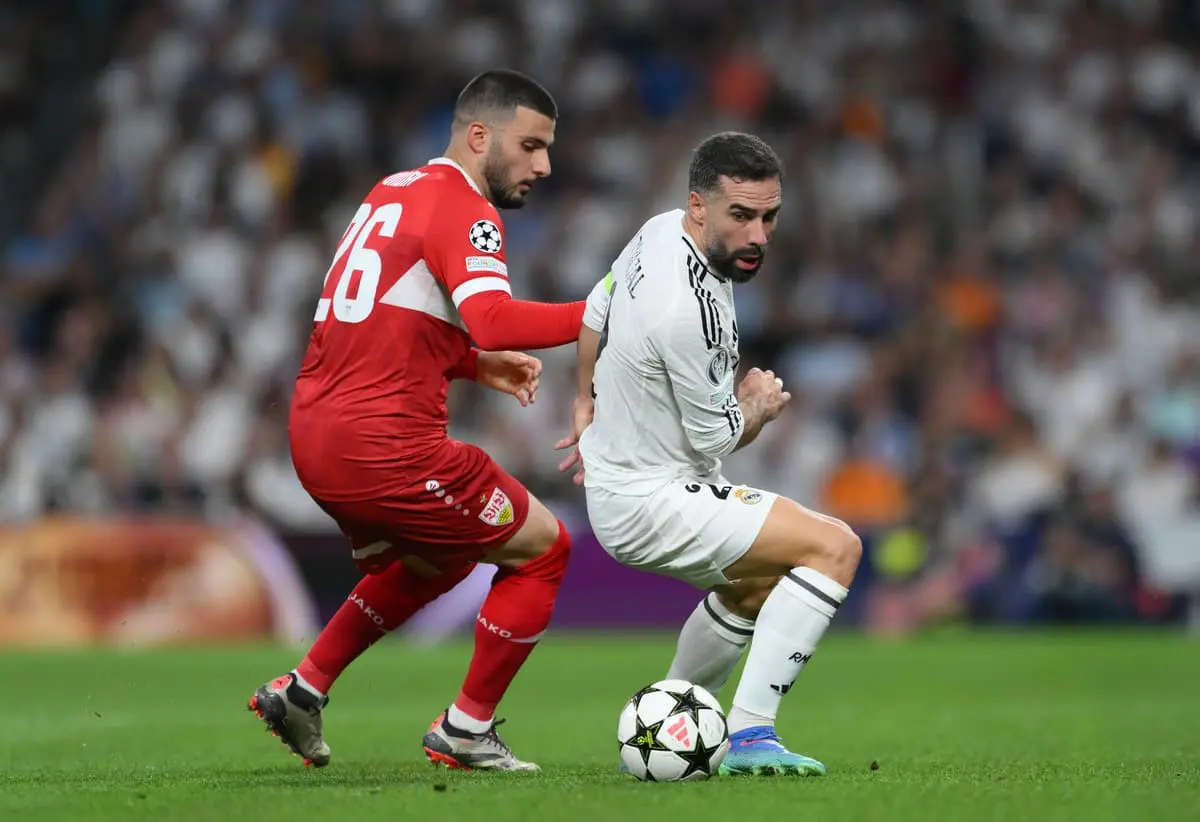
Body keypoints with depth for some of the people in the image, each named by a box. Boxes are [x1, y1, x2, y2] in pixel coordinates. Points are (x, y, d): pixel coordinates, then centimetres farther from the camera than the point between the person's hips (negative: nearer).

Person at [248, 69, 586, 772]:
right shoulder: (464, 210, -10)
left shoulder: (392, 193, 18)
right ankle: (467, 730, 11)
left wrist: (477, 364, 17)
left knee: (436, 561, 32)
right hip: (387, 443, -9)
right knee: (543, 549, 7)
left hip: (314, 434, 9)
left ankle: (303, 690, 27)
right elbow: (494, 319, -28)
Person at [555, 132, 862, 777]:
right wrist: (759, 405, 3)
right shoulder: (688, 310, -31)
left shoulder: (662, 230, -3)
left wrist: (589, 404, 29)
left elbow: (597, 308, 16)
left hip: (617, 473, 10)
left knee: (758, 583, 31)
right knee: (835, 548, -18)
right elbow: (714, 439, -18)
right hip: (651, 503, -10)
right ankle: (750, 735, -20)